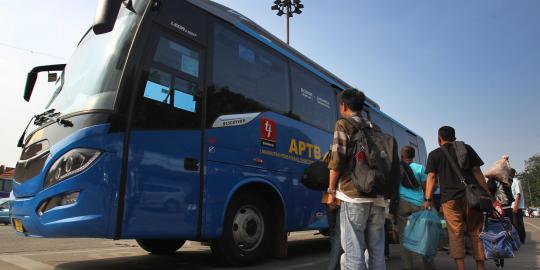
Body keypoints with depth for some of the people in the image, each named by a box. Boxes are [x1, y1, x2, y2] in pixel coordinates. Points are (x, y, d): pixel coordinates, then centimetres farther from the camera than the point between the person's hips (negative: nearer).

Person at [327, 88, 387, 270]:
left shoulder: (343, 124, 2)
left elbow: (337, 159, -8)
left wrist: (331, 190, 0)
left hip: (353, 194, -6)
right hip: (377, 196, 6)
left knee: (353, 252, -4)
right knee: (377, 251, 12)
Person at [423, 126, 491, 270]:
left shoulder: (434, 154, 10)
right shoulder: (466, 148, 14)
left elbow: (432, 177, 1)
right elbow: (477, 171, 8)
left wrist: (428, 199, -2)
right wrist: (487, 193, 9)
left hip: (450, 198, -2)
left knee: (456, 234, -1)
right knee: (476, 232, 10)